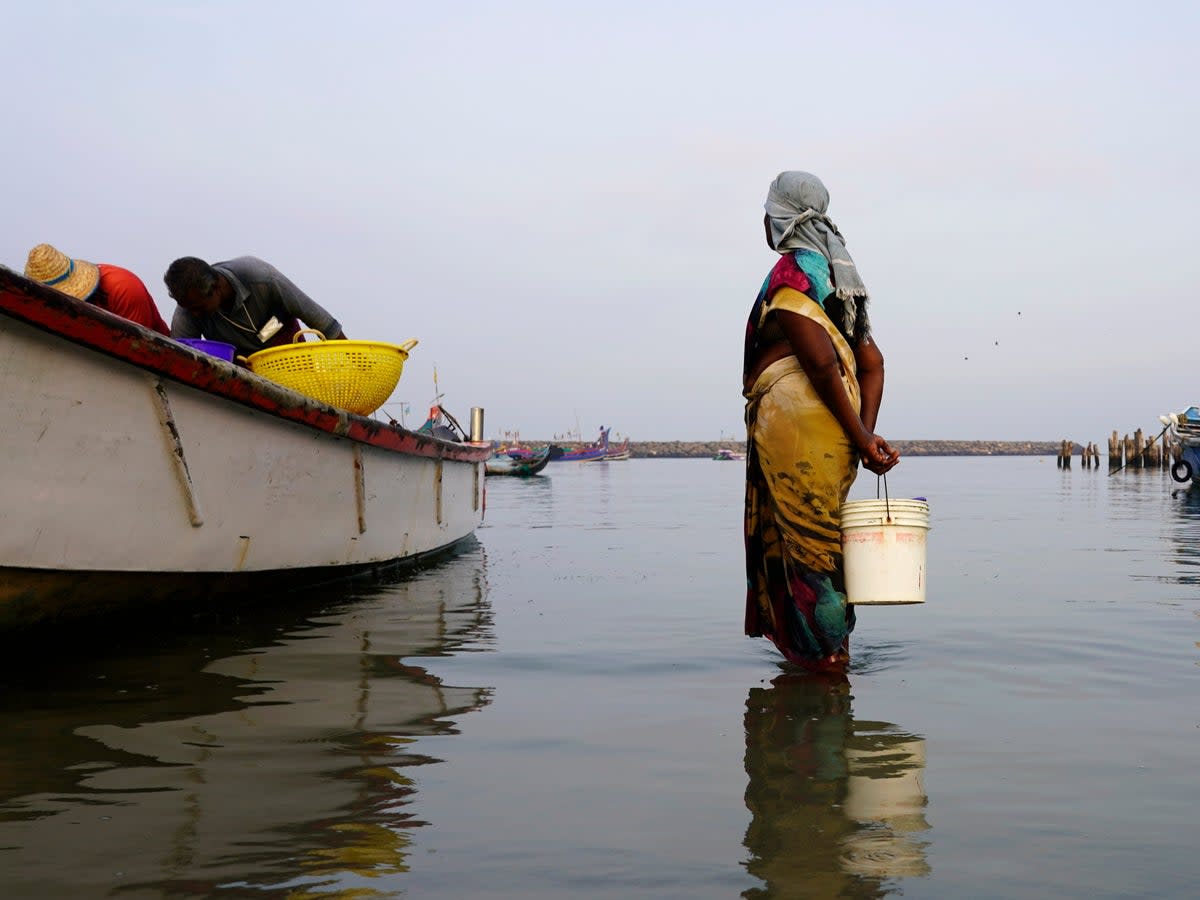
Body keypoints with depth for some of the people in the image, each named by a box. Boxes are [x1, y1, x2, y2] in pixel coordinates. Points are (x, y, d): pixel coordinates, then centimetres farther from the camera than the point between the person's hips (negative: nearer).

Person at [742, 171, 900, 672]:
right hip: (834, 430, 9)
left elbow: (820, 360, -19)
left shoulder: (788, 273, -9)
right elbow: (871, 363, 13)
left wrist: (859, 436, -15)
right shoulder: (841, 275, 18)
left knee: (809, 546, -2)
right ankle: (830, 649, 24)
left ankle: (827, 655, 4)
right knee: (821, 541, 16)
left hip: (794, 422, -9)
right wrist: (864, 432, 4)